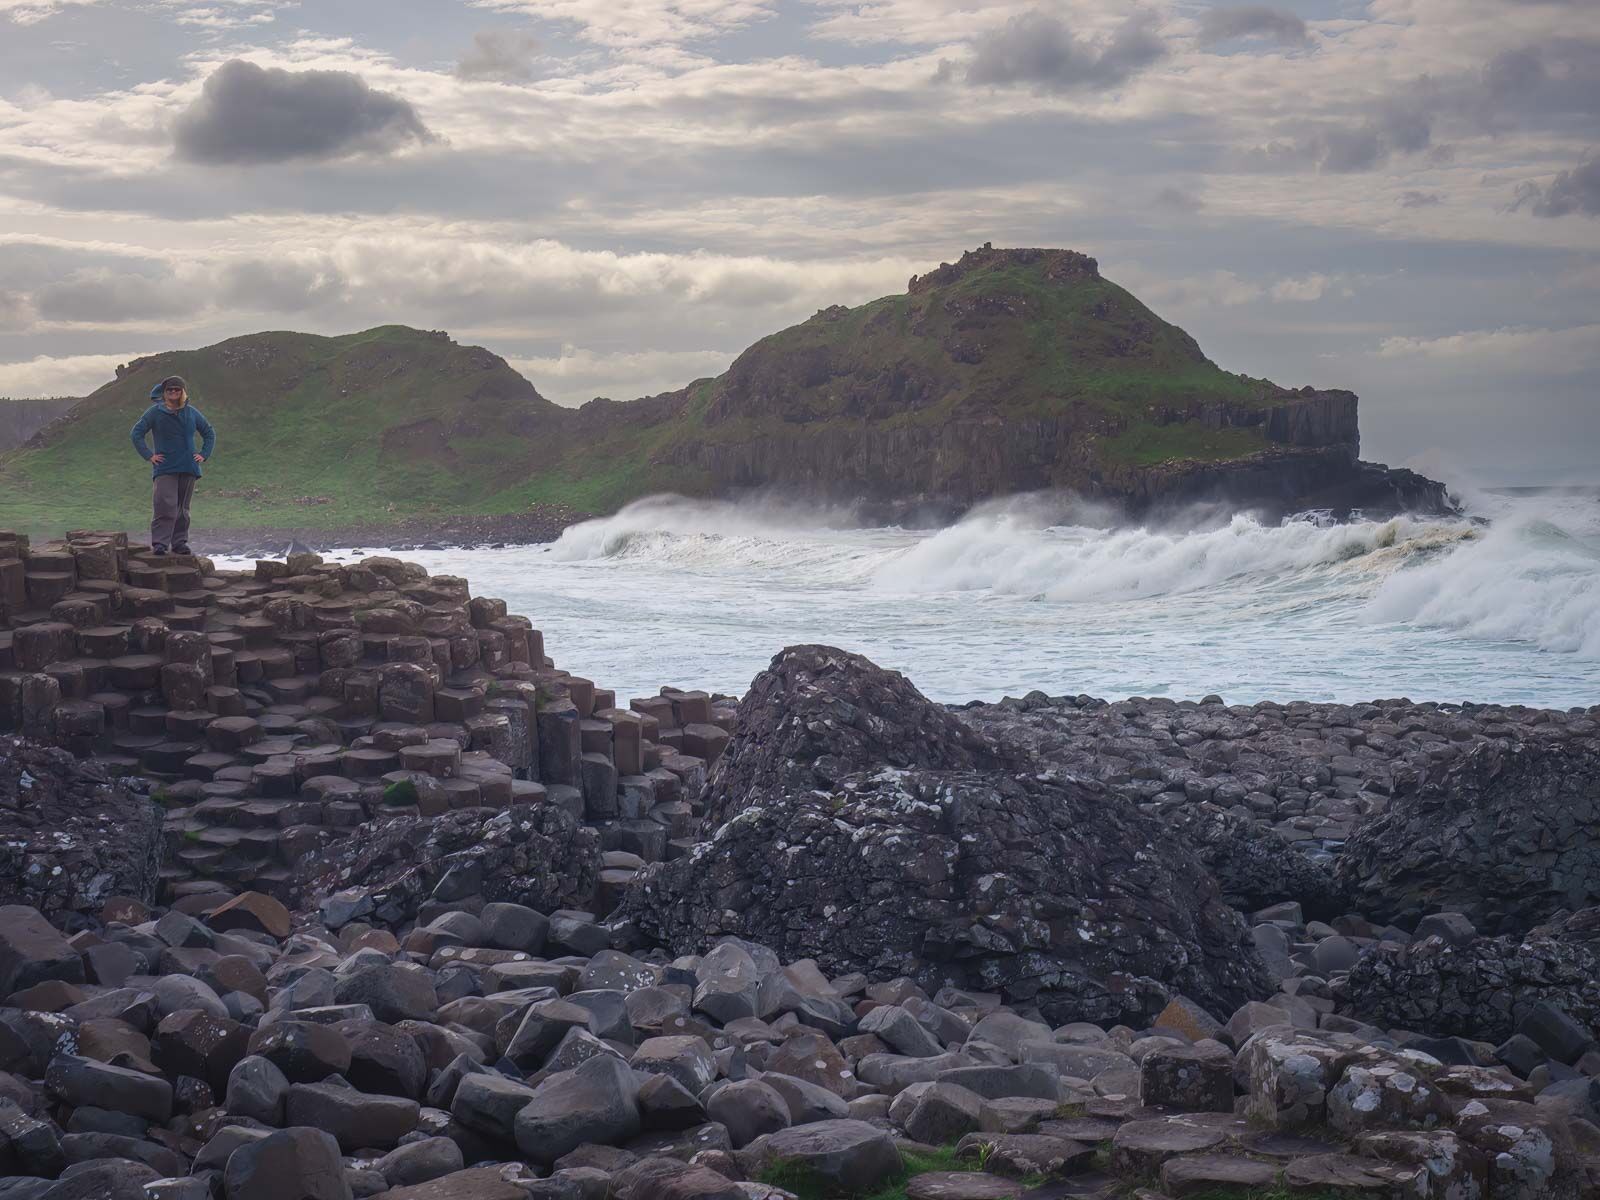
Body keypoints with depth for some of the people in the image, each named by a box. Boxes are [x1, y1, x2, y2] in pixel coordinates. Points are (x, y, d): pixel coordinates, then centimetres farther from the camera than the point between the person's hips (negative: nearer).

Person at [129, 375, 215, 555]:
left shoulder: (192, 413, 9)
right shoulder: (155, 412, 0)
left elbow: (210, 433, 21)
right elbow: (136, 433, 2)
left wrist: (204, 455, 9)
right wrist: (148, 455, -5)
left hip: (188, 468, 4)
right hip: (165, 469, -4)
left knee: (182, 508, 7)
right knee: (166, 506, -15)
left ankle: (180, 542, 14)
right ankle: (159, 543, -13)